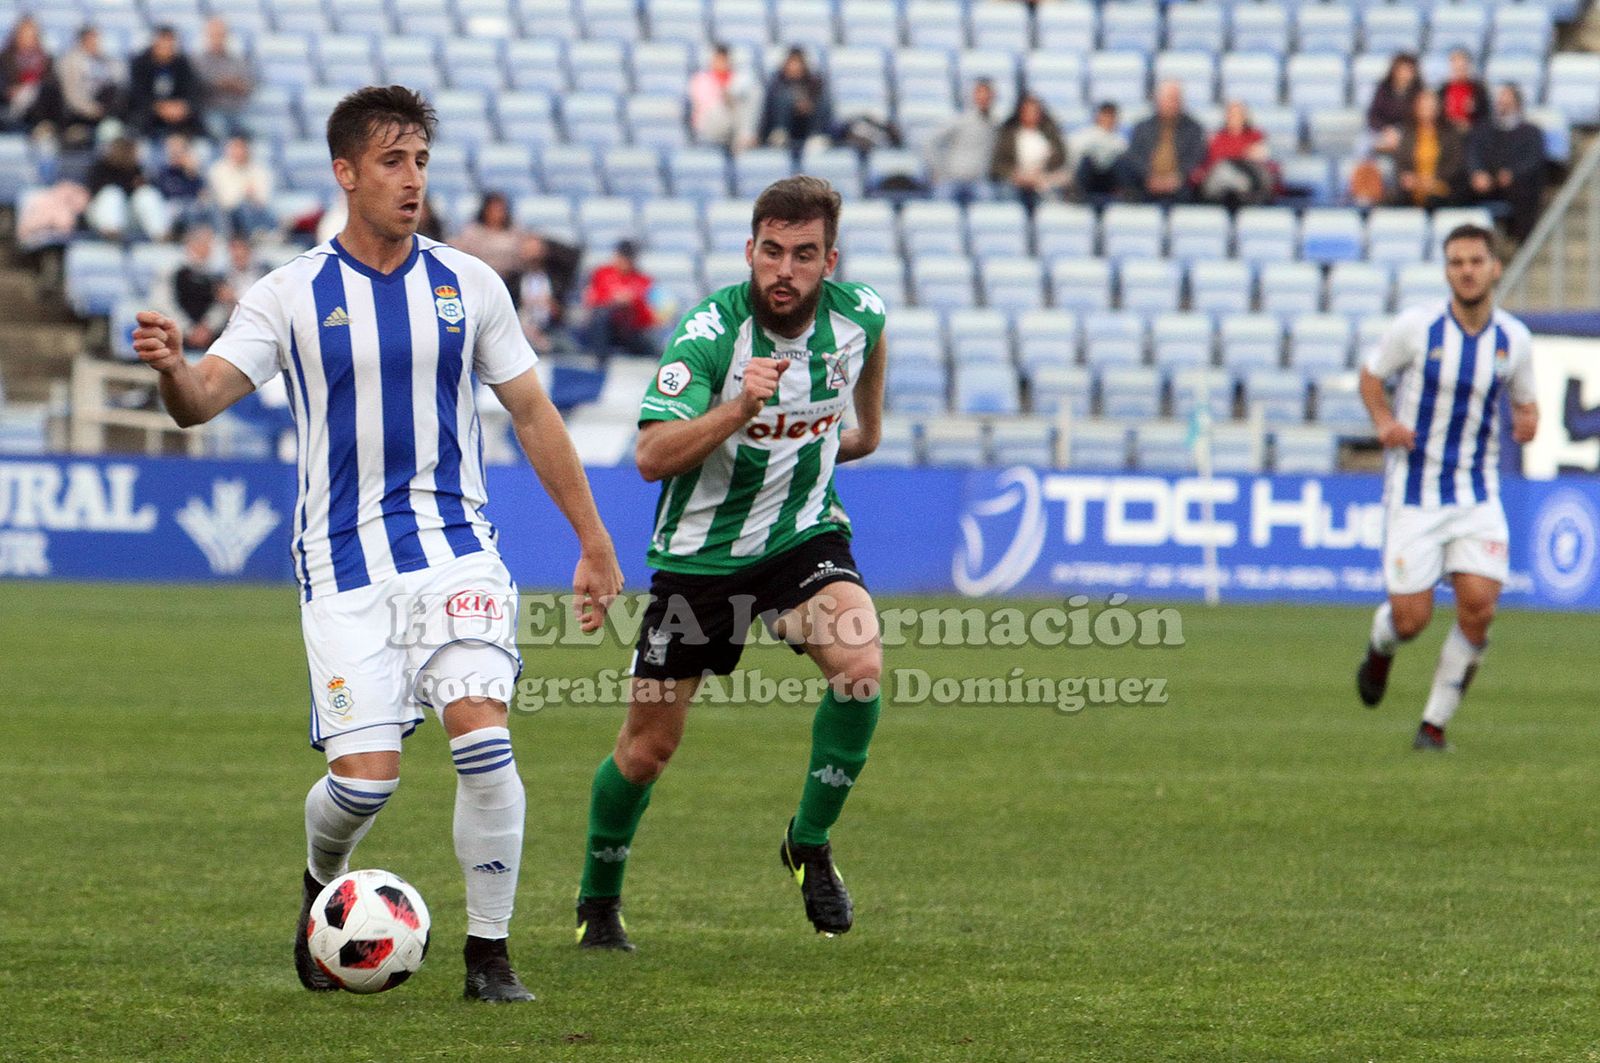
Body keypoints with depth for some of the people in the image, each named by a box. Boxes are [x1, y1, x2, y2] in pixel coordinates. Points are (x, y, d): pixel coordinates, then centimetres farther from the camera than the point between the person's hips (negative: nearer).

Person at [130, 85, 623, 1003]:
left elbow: (534, 416, 11)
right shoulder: (292, 295, 0)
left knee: (483, 736, -19)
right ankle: (322, 883, 26)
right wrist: (172, 369, -34)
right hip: (345, 561, -1)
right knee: (364, 778, -9)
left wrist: (594, 542, 10)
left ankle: (490, 954, -6)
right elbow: (204, 400, -10)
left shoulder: (468, 285, 5)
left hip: (456, 545, 1)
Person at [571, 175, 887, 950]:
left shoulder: (858, 314, -10)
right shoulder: (709, 332, -24)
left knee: (859, 665, -26)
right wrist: (740, 407, -45)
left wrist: (867, 428, 31)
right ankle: (598, 900, 30)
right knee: (648, 746, 5)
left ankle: (811, 843, -4)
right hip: (701, 551, -2)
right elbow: (652, 457, -33)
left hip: (804, 536, 3)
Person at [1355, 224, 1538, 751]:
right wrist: (1383, 420, -12)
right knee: (1411, 618, -5)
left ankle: (1435, 722, 4)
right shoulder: (1416, 326, -8)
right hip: (1414, 491, -2)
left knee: (1478, 605, -13)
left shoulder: (1514, 338, 0)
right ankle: (1381, 648, 35)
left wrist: (1528, 421, -10)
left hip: (1478, 494, 2)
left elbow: (1524, 401, 14)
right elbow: (1371, 375, 7)